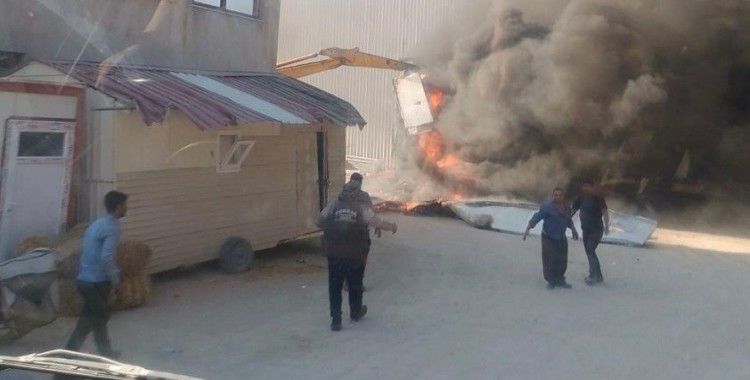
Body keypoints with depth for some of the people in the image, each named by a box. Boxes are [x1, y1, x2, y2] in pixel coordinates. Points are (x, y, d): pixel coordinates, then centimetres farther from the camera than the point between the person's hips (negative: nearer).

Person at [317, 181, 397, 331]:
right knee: (355, 284, 18)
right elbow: (378, 223, -10)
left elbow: (318, 222, 5)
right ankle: (355, 313, 36)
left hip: (334, 254, 1)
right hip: (356, 254, -1)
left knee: (335, 286, 8)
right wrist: (392, 227, 7)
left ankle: (335, 319, 3)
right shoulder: (362, 209, -4)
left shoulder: (332, 206, 1)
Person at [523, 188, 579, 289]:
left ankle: (559, 280, 22)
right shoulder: (547, 206, -13)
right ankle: (551, 281, 5)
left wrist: (574, 230, 35)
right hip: (549, 238, -6)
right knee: (549, 260, -6)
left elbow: (569, 221, 24)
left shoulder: (566, 208, 7)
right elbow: (537, 217, -18)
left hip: (561, 238, 6)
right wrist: (528, 228, -26)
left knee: (562, 261, 8)